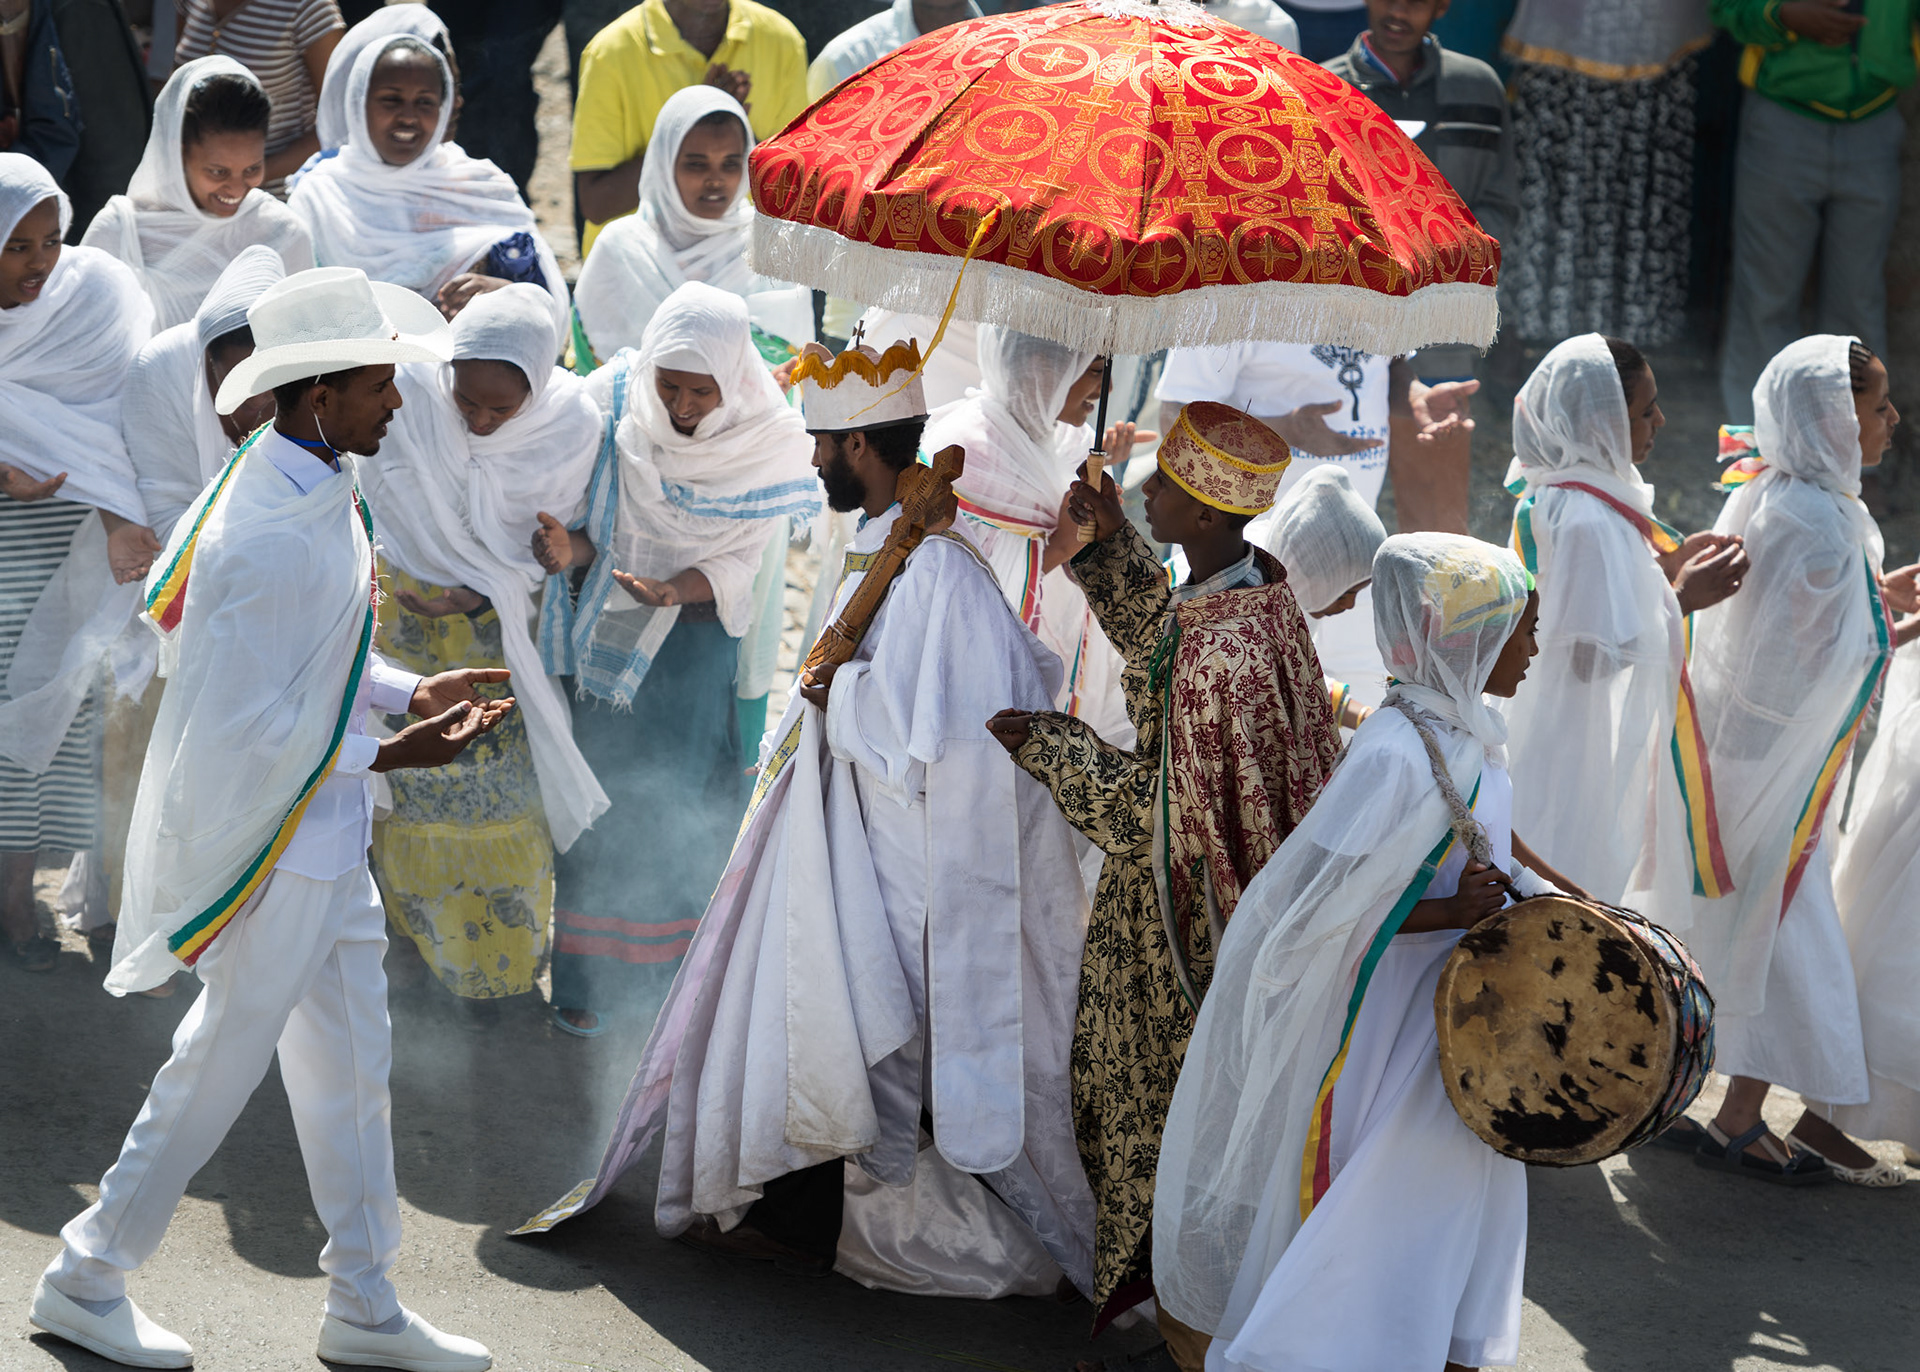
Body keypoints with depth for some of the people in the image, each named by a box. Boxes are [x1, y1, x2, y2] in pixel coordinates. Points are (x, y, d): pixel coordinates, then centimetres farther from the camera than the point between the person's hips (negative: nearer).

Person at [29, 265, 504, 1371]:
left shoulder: (315, 496, 5)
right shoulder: (272, 535, -26)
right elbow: (248, 721, -26)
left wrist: (413, 692, 6)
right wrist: (389, 751, -20)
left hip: (326, 838, 10)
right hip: (270, 844, -10)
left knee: (352, 1066, 15)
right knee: (219, 1070, 4)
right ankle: (86, 1281, 20)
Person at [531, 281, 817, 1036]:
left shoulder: (768, 441, -16)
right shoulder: (613, 408, -14)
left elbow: (744, 561, -13)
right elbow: (592, 528, -9)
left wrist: (673, 590, -31)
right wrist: (568, 549, -33)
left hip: (705, 636, -1)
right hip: (612, 633, 1)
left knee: (692, 803, 4)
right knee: (603, 794, 7)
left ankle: (679, 974, 21)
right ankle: (588, 978, 23)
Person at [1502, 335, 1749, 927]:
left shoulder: (1551, 492, 2)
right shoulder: (1586, 519, -29)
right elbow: (1595, 655, -28)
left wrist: (1665, 564, 5)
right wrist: (1682, 597, -20)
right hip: (1582, 759, -10)